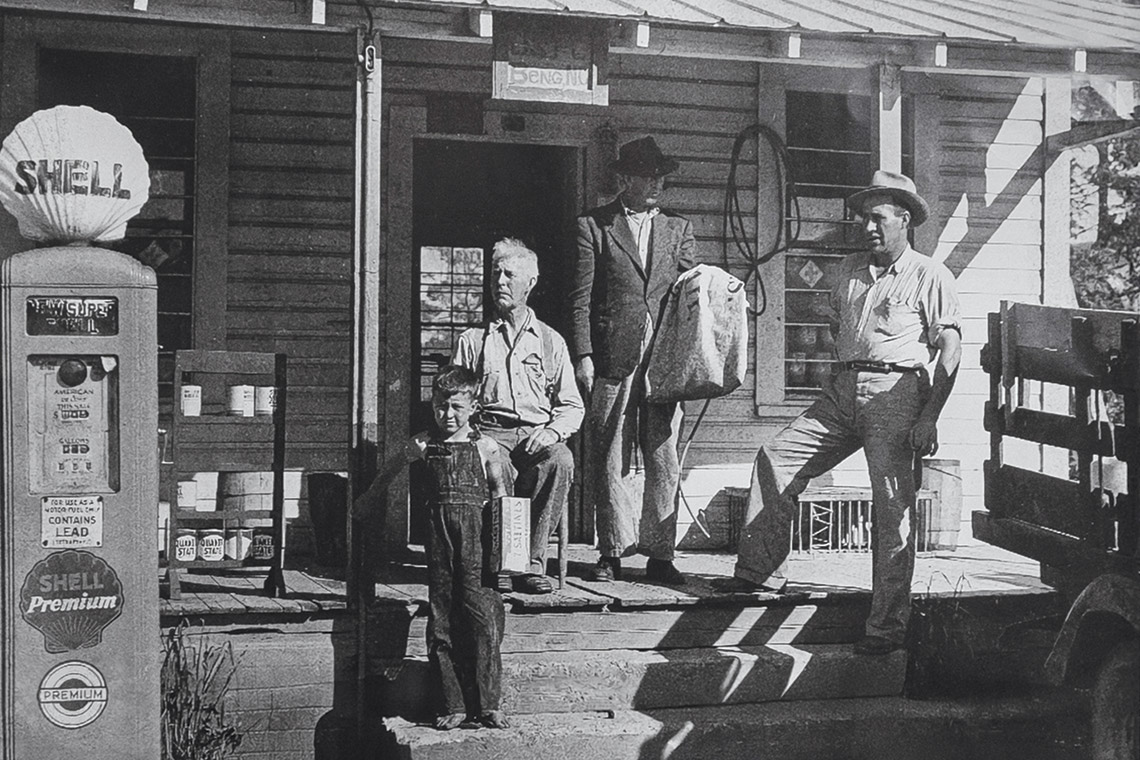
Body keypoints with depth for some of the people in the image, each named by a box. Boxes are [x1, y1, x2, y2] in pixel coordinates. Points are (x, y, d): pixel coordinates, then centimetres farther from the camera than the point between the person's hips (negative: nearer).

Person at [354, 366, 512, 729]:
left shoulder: (485, 448, 5)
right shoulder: (424, 445, 8)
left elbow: (500, 492, 12)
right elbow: (390, 470, 23)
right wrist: (368, 497, 31)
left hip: (476, 536, -2)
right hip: (438, 533, 2)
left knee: (481, 615, -8)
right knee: (441, 615, 1)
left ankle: (487, 703, -2)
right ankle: (452, 704, 7)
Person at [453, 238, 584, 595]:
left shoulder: (550, 341, 19)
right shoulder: (471, 340, 19)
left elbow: (572, 405, 15)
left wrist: (553, 430, -7)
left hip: (537, 434, 1)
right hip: (489, 432, -1)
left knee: (560, 461, -35)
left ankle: (532, 562, -29)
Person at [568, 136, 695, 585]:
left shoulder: (677, 229, 16)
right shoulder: (594, 226, 6)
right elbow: (580, 299, 1)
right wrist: (583, 356, -8)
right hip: (612, 361, -3)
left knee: (664, 462, 2)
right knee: (610, 461, 2)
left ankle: (659, 553, 8)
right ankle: (612, 552, 10)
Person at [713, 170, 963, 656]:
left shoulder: (930, 277, 0)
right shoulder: (849, 272, 18)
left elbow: (950, 350, -6)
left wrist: (929, 417, -15)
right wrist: (839, 380, 17)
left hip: (896, 392, -6)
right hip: (843, 390, 7)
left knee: (892, 506, -9)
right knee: (776, 458, 0)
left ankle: (887, 625, -5)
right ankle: (762, 571, 8)